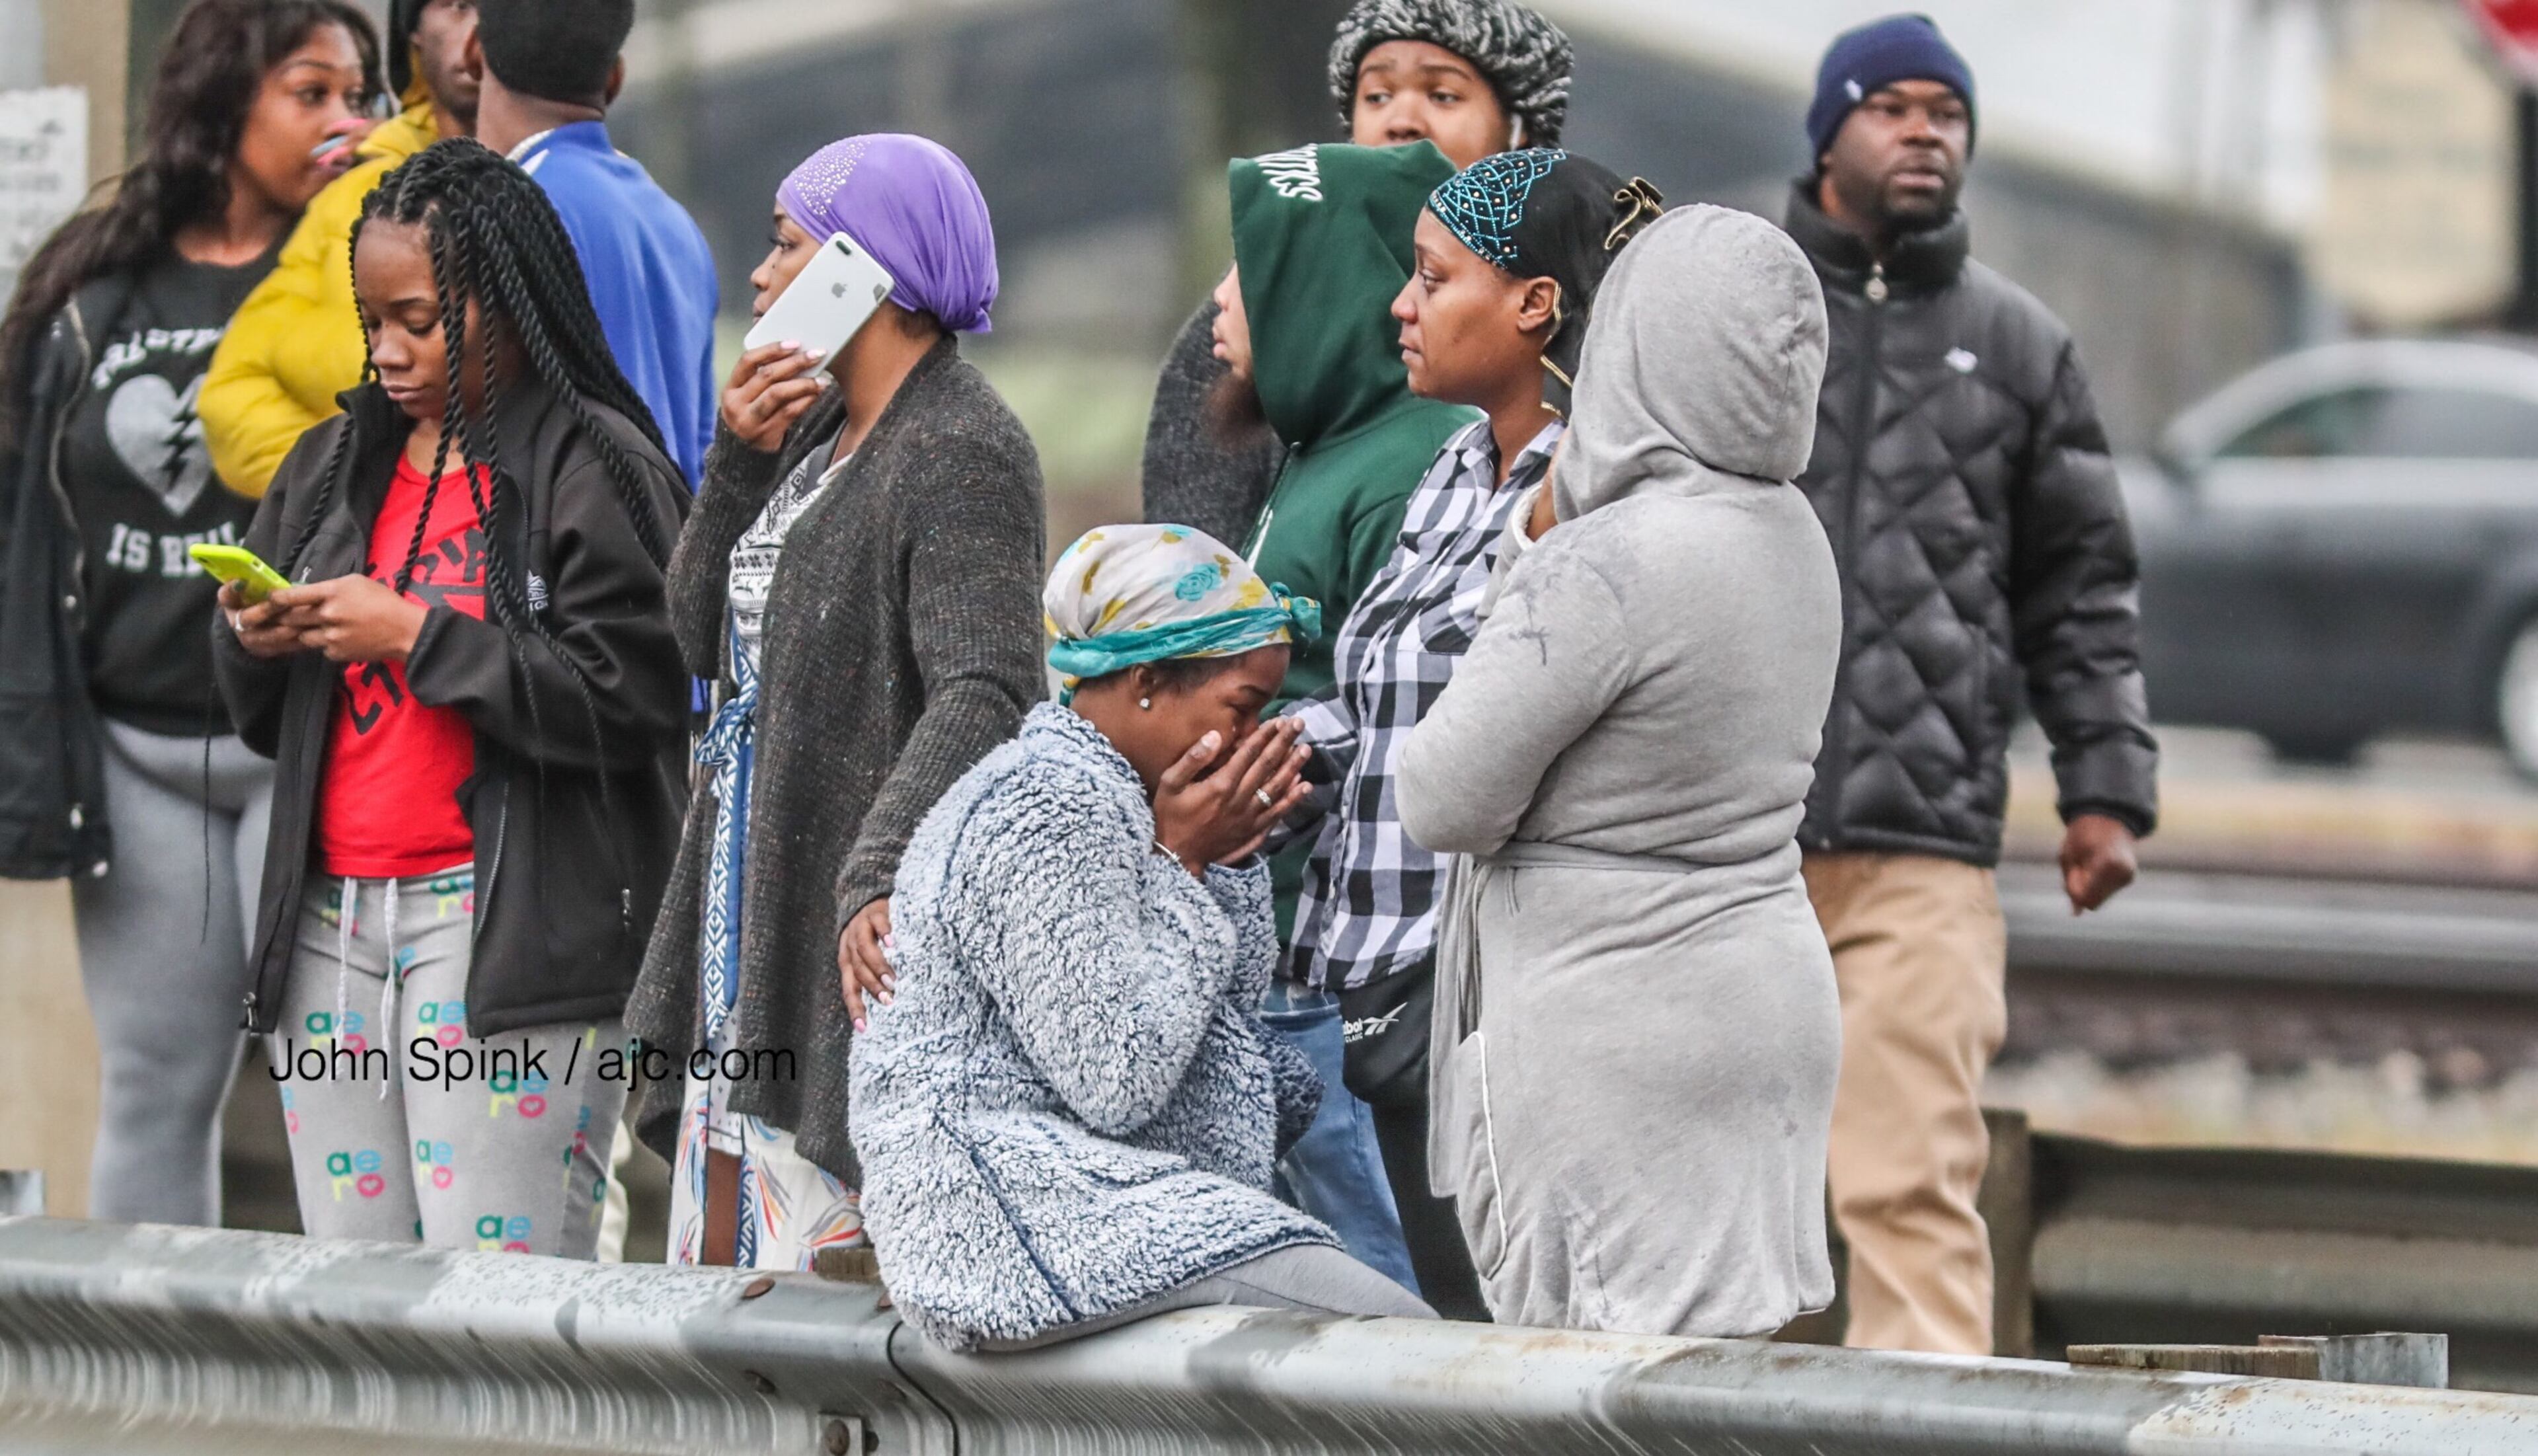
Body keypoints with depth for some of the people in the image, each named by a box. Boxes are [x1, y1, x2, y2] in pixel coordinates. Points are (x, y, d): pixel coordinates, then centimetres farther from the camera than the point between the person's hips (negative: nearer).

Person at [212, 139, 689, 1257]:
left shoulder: (597, 471, -4)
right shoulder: (337, 465, 17)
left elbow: (627, 703, -14)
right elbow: (265, 722, 24)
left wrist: (416, 637, -13)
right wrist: (252, 644, 1)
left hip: (515, 940, -7)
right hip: (331, 922, 7)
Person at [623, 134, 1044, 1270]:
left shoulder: (963, 451, -14)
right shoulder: (819, 429, 17)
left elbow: (983, 693, -27)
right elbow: (703, 636, 17)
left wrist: (880, 876, -40)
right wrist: (740, 461, 2)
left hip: (856, 950, -10)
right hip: (745, 922, 10)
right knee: (717, 1279, 10)